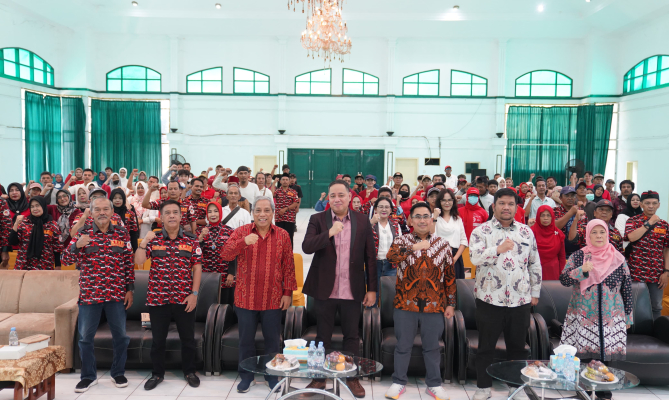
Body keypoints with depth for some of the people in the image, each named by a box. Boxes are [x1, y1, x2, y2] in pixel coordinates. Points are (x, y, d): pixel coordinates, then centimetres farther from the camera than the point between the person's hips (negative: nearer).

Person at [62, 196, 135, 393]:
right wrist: (76, 245, -21)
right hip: (89, 294, 0)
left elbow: (129, 263, 5)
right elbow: (66, 260, -2)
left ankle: (118, 373, 26)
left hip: (116, 295, 0)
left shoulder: (122, 233, 2)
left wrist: (130, 289, 1)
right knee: (85, 337, 8)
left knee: (120, 335, 9)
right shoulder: (83, 233, 1)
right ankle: (88, 376, 25)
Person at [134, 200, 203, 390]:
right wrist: (144, 241, -21)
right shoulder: (153, 239, 1)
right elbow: (138, 261, -7)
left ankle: (189, 371, 30)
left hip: (184, 298, 0)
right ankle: (157, 373, 29)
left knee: (188, 338, 11)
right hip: (157, 297, 1)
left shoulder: (191, 240, -1)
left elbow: (197, 268, 0)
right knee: (158, 339, 12)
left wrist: (194, 293, -6)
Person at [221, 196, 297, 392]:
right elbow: (225, 255, -14)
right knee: (246, 339, 11)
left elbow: (288, 266, 3)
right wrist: (243, 242, -31)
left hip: (273, 299, 0)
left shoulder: (283, 235, 1)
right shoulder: (241, 232, -2)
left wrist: (288, 292, 0)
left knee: (273, 339, 10)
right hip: (245, 298, 0)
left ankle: (272, 375, 27)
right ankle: (246, 375, 27)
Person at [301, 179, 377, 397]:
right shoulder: (318, 219, -1)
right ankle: (320, 378, 27)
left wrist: (372, 288, 0)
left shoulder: (363, 221, 1)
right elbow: (306, 247, -14)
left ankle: (353, 378, 27)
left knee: (351, 336, 11)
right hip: (324, 289, 0)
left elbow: (370, 256, 2)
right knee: (323, 336, 12)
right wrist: (329, 233, -28)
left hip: (352, 290, 0)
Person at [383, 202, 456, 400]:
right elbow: (391, 256, -24)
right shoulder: (402, 241, -1)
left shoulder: (443, 244, 3)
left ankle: (434, 384, 26)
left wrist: (451, 303, 4)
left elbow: (450, 276, 6)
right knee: (403, 345, 9)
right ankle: (399, 382, 24)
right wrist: (414, 247, -36)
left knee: (432, 346, 11)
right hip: (405, 303, -1)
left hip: (434, 305, 1)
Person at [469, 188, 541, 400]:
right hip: (490, 299, -3)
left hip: (520, 300, 3)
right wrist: (498, 249, -34)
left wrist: (535, 292, 12)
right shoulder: (481, 231, -3)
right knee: (486, 347, 8)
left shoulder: (526, 231, 8)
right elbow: (474, 257, -19)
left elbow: (535, 264, 13)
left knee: (518, 347, 13)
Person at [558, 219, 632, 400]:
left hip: (610, 316, 1)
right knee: (583, 354, 1)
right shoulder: (578, 256, 0)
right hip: (584, 315, -1)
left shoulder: (618, 259, 3)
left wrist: (628, 315, 8)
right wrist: (582, 270, -23)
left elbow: (627, 288, 8)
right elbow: (563, 280, -7)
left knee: (606, 354, 4)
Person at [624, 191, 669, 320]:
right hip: (636, 272, -3)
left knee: (656, 307, 8)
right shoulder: (633, 221, 1)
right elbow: (631, 237, -19)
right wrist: (649, 223, -12)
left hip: (657, 274, 3)